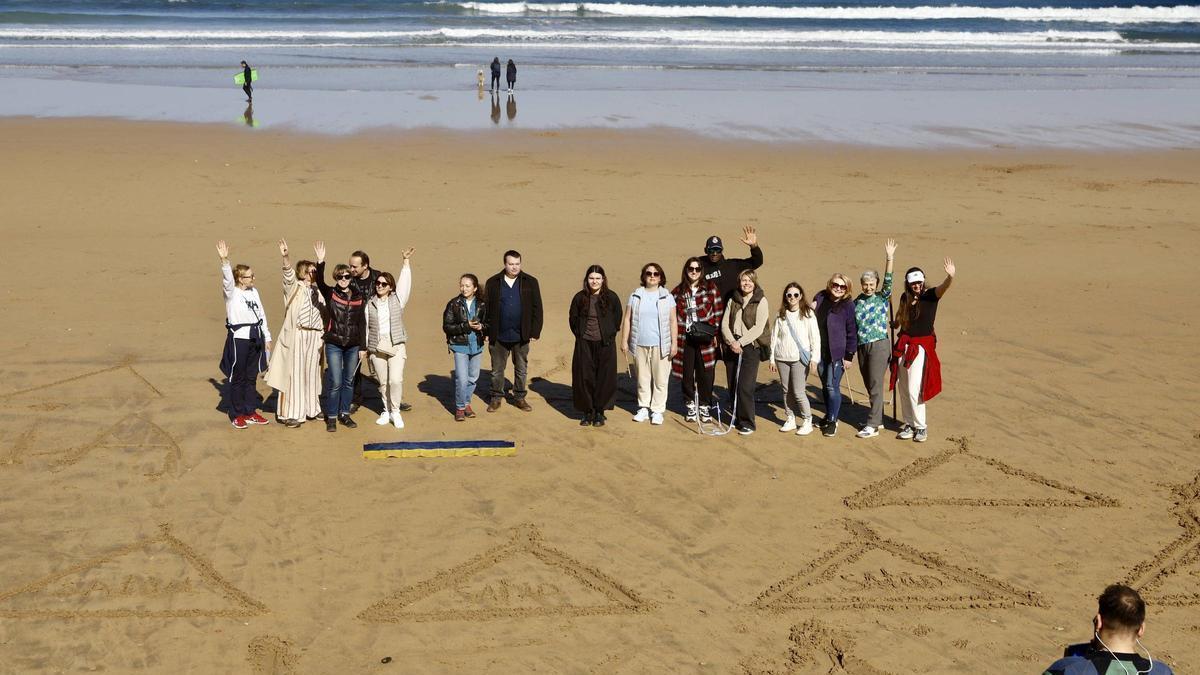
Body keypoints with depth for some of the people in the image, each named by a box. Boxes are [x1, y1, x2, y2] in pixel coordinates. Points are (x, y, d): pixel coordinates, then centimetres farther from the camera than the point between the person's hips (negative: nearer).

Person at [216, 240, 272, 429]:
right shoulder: (232, 293, -7)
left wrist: (267, 337, 16)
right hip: (239, 338, -6)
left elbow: (261, 315, 15)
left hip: (255, 338, 6)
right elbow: (227, 278, -27)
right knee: (237, 378, 3)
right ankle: (236, 415, 12)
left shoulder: (254, 292, 11)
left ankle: (250, 412, 24)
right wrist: (224, 260, -43)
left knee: (252, 377, 13)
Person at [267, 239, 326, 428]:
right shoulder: (294, 287, -3)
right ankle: (291, 414, -1)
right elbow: (289, 273, -22)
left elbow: (324, 312, 20)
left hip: (315, 336, 6)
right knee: (295, 373, -4)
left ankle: (311, 409, 24)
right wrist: (285, 257, -40)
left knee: (312, 373, 12)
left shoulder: (317, 290, 14)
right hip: (296, 336, -6)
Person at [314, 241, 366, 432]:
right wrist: (320, 262, -36)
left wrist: (363, 347, 3)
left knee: (349, 381, 11)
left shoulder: (359, 298, 4)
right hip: (334, 344, -3)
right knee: (335, 382, -5)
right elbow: (319, 282, -22)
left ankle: (344, 414, 24)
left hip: (353, 345, 3)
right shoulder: (330, 294, -2)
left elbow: (362, 323, 5)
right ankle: (331, 417, 7)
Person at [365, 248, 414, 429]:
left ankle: (395, 412, 1)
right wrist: (363, 346, 7)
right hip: (376, 347, 2)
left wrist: (406, 262, -15)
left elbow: (405, 282, -8)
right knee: (383, 382, 7)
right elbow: (365, 326, 10)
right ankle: (386, 410, 22)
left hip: (396, 346, -2)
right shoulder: (370, 304, 7)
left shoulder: (397, 299, 3)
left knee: (396, 380, -13)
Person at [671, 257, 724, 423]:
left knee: (706, 373, 1)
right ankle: (690, 406, 17)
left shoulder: (711, 289, 2)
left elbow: (718, 312, 2)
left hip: (705, 339, -1)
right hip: (685, 338, 2)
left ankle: (704, 407, 12)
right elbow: (673, 316, 10)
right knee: (687, 373, 5)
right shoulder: (678, 291, 7)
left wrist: (716, 334, -4)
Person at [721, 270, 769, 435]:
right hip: (732, 346, 5)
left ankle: (747, 423, -3)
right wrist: (731, 341, -9)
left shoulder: (761, 301, -2)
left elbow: (758, 328, -10)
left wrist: (741, 342, -14)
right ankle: (737, 418, 20)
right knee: (733, 386, 6)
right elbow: (724, 324, 7)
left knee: (745, 387, -10)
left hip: (751, 347, -5)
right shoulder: (733, 300, 11)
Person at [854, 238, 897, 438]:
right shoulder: (858, 301, 10)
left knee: (875, 385, -7)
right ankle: (878, 419, 23)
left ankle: (873, 425, -7)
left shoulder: (882, 297, -1)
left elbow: (888, 280, -16)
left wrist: (890, 258, -25)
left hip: (879, 345, -5)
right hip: (862, 346, 6)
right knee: (869, 384, 11)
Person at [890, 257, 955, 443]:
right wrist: (895, 323, 8)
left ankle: (920, 427, 2)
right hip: (904, 344, 6)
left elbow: (944, 288, -31)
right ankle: (908, 424, 21)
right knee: (903, 388, 9)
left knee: (914, 390, -9)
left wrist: (950, 276, -50)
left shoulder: (930, 295, -8)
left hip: (922, 346, -6)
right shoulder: (905, 297, 7)